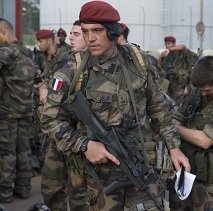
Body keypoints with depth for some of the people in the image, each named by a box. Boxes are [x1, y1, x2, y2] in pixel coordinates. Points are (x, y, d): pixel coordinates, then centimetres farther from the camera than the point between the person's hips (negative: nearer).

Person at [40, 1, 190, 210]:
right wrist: (84, 145, -16)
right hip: (100, 167, -2)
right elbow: (51, 119, -5)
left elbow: (158, 108, 10)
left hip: (140, 162, 2)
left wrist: (174, 146, 8)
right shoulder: (72, 73, -10)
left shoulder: (138, 62, -1)